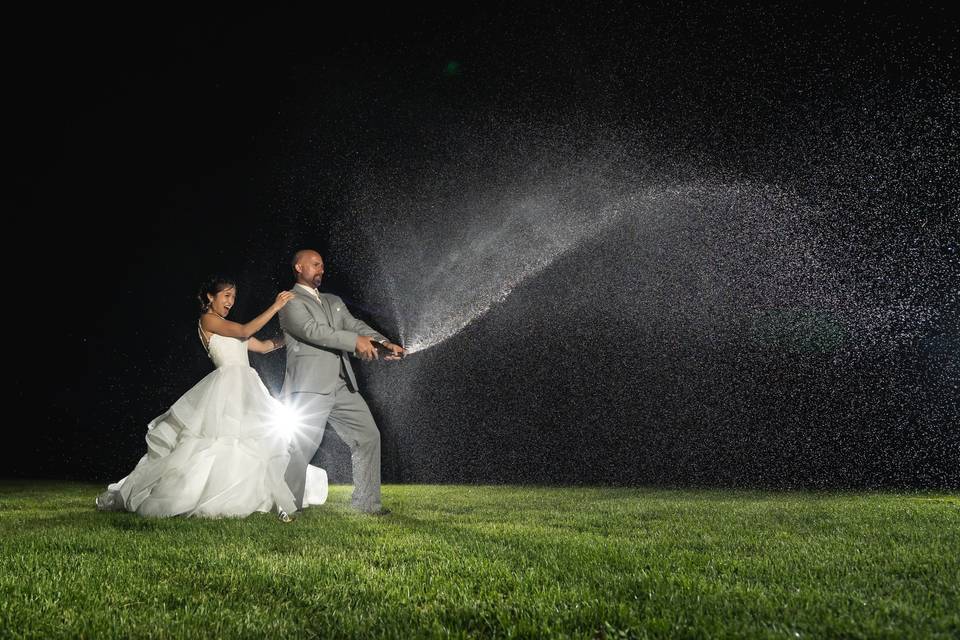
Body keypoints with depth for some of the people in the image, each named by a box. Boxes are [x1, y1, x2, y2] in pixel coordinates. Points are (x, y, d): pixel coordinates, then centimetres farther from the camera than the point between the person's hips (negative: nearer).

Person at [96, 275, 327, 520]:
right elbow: (245, 330, -11)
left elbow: (263, 346, 23)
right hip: (229, 385, -9)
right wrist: (275, 306, -9)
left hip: (246, 388, 9)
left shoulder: (229, 328, 25)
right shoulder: (208, 319, 2)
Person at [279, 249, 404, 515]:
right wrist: (355, 341, -19)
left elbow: (355, 325, 12)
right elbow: (312, 330, -14)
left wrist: (384, 343, -6)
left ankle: (366, 502, 13)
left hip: (342, 386, 8)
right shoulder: (290, 301, 2)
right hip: (310, 386, -7)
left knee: (368, 436, 6)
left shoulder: (333, 301, 25)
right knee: (303, 447, -11)